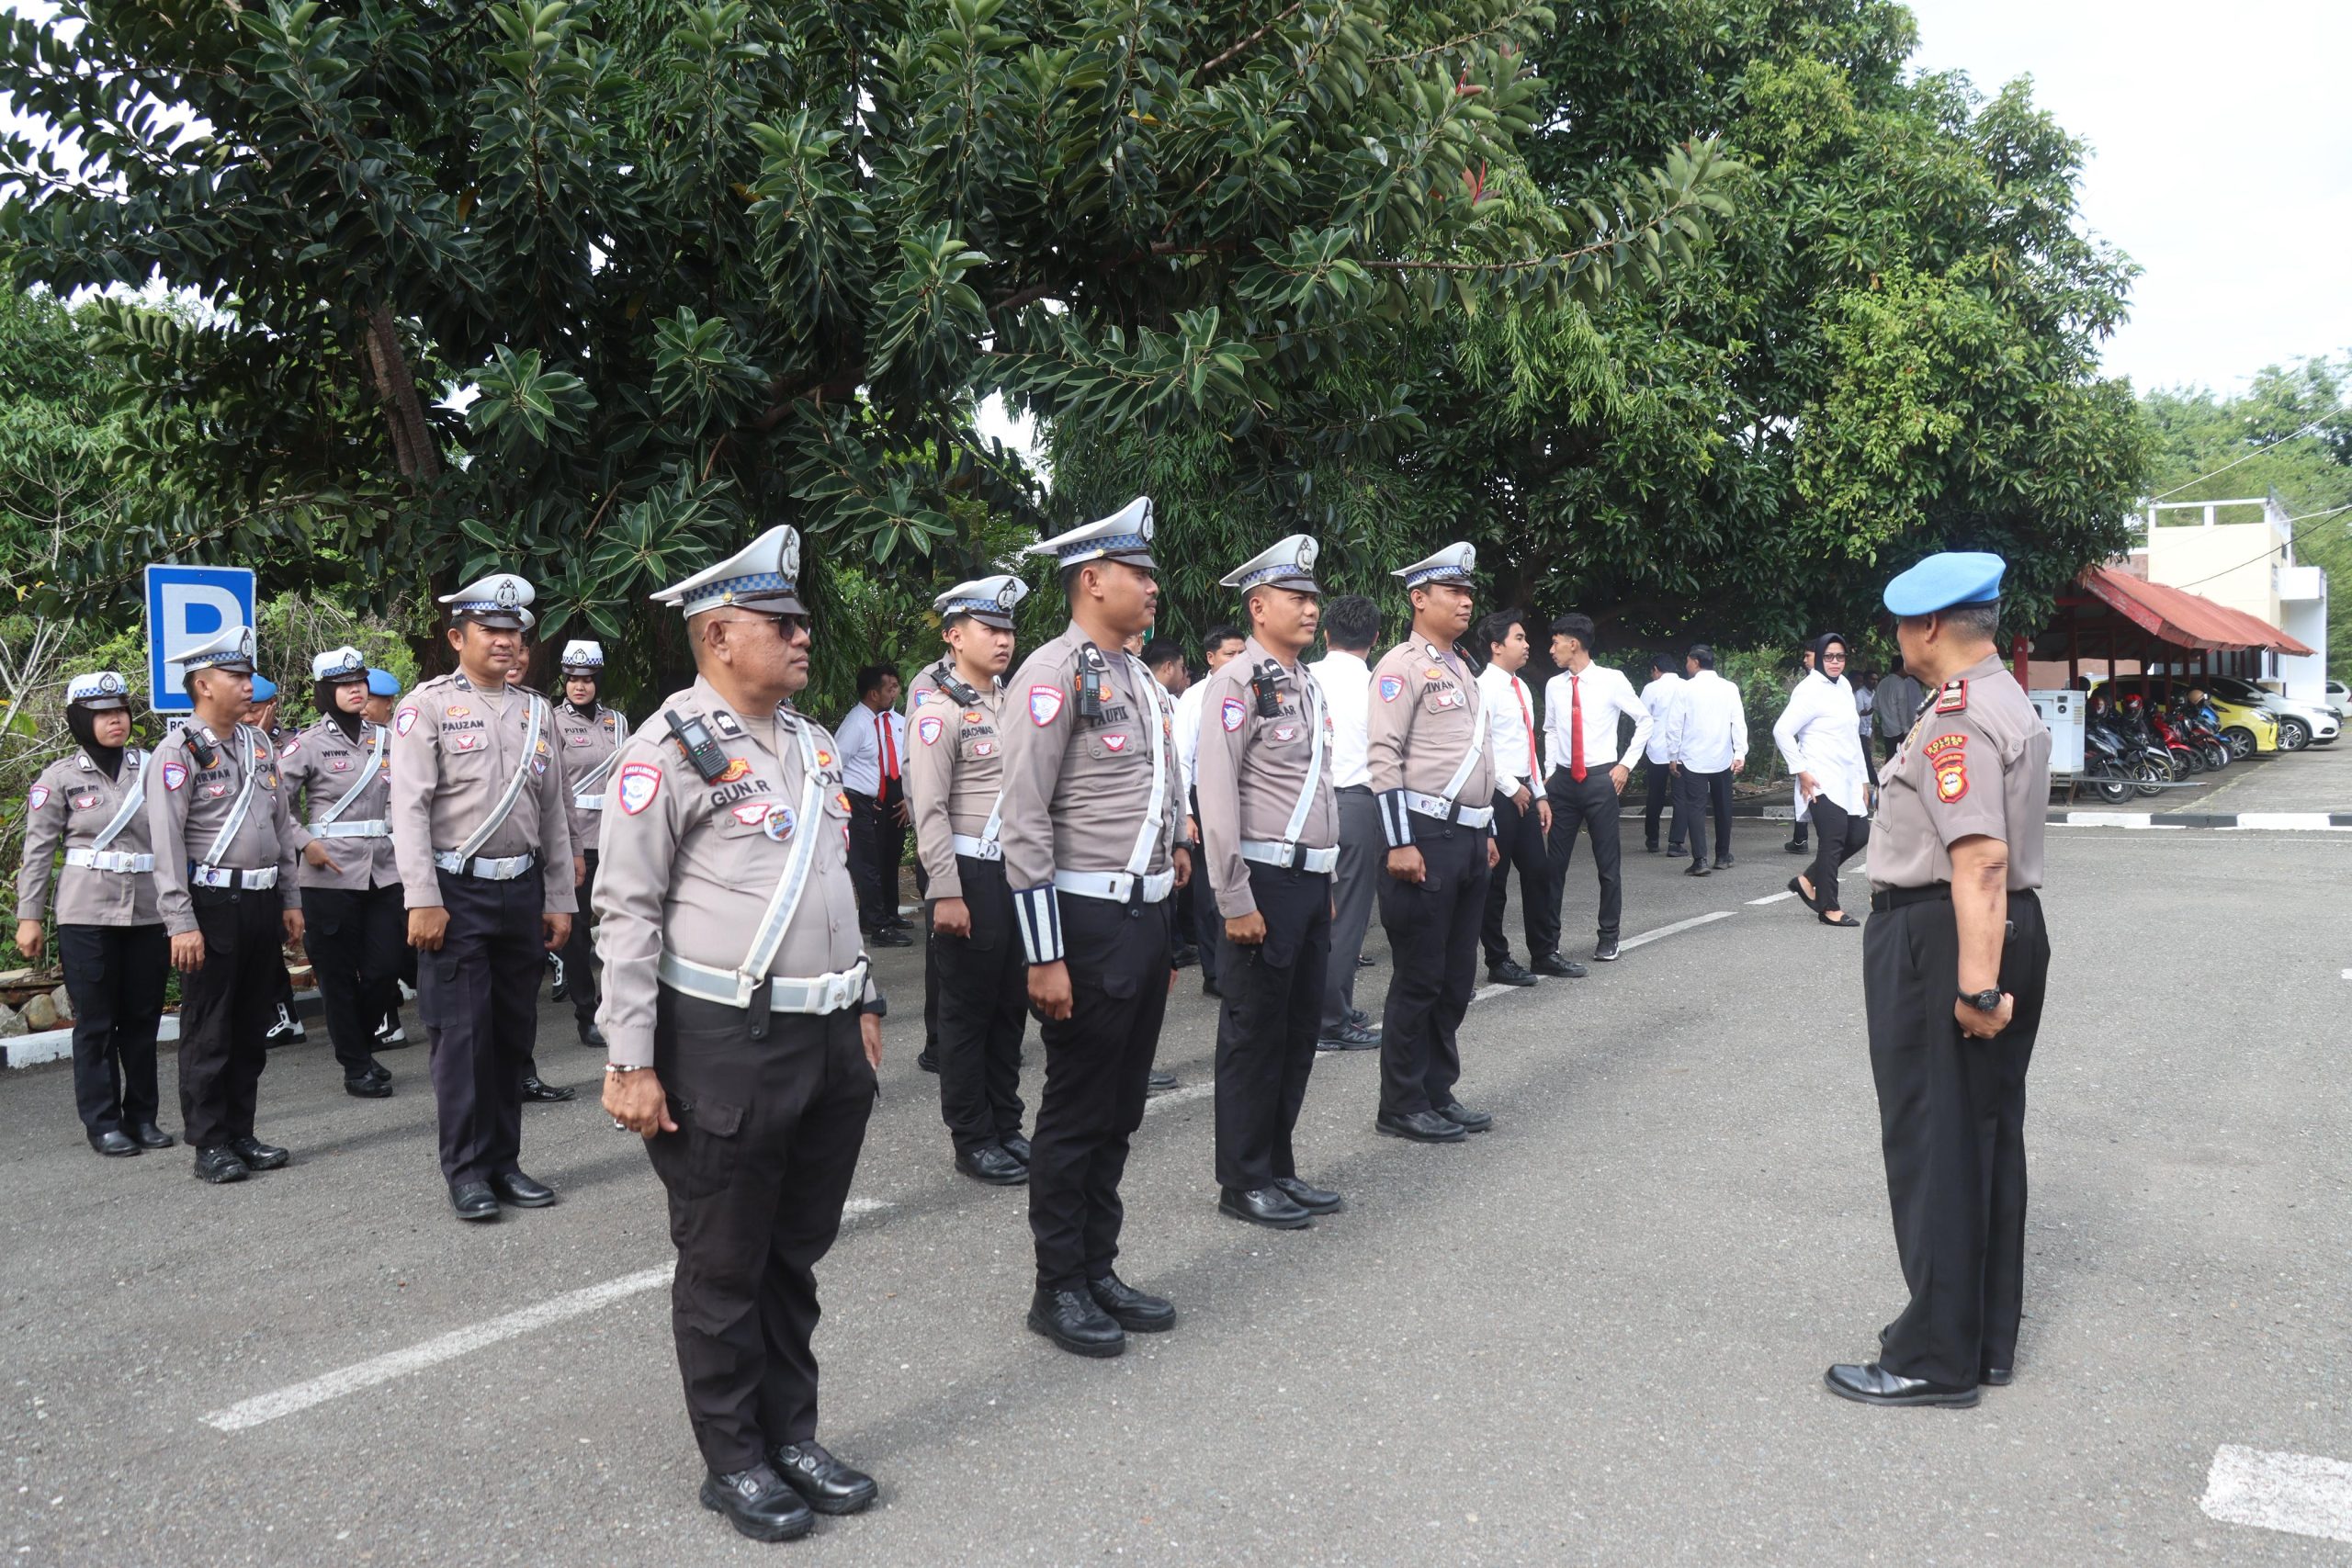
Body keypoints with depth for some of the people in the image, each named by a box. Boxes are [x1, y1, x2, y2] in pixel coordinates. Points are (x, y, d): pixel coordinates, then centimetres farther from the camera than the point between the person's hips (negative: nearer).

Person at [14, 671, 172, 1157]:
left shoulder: (151, 768, 5)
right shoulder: (60, 776, 1)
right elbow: (38, 850, 2)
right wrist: (29, 917, 0)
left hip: (149, 911, 2)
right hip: (87, 913, -2)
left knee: (143, 1016, 7)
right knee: (95, 1021, 2)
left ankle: (142, 1116, 19)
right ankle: (103, 1122, 11)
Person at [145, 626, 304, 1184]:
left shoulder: (260, 746, 12)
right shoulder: (177, 752, -9)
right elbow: (166, 842, -14)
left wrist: (289, 900, 14)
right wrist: (181, 923, -18)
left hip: (261, 902, 7)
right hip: (212, 906, -7)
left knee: (253, 1029, 12)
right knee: (208, 1033, 1)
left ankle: (241, 1134, 22)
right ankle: (210, 1145, 9)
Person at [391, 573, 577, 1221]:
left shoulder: (535, 712, 12)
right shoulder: (428, 705, -3)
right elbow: (410, 808, -9)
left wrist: (560, 901, 11)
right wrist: (424, 901, -16)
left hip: (522, 892, 5)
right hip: (458, 893, -5)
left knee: (514, 1032, 10)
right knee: (463, 1034, -2)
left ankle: (504, 1161, 21)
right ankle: (467, 1169, 9)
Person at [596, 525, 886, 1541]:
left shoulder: (811, 741, 13)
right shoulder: (672, 746, -11)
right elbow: (625, 909, -12)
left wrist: (863, 1004, 19)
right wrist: (630, 1063, -14)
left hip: (829, 1040, 7)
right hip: (726, 1045, -7)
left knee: (796, 1254, 17)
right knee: (724, 1267, 9)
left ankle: (791, 1435, 32)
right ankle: (733, 1460, 24)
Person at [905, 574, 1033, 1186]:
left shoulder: (1012, 701, 12)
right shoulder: (939, 710, -11)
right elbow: (929, 810, -15)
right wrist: (945, 893, -19)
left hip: (1018, 870, 7)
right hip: (971, 874, -7)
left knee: (1011, 1003, 14)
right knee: (968, 1009, 3)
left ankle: (1006, 1125, 27)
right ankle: (972, 1139, 14)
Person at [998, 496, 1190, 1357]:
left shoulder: (1140, 679, 13)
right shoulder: (1054, 673, -14)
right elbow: (1024, 824, -18)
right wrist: (1044, 957, -19)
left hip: (1149, 916, 8)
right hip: (1089, 922, -8)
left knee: (1120, 1112, 16)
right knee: (1077, 1115, 4)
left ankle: (1098, 1270, 29)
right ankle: (1058, 1288, 18)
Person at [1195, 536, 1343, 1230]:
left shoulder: (1306, 683, 15)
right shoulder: (1238, 681, -12)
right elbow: (1217, 796, -18)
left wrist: (1326, 881, 17)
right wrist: (1235, 901, -20)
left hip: (1312, 879, 8)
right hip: (1266, 880, -8)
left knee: (1299, 1028, 14)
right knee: (1254, 1035, 1)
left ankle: (1278, 1168, 25)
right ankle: (1243, 1182, 13)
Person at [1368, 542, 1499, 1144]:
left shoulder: (1460, 669, 19)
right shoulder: (1402, 665, -9)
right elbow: (1385, 758, -16)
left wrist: (1486, 834, 22)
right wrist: (1399, 843, -21)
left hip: (1469, 837, 9)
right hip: (1427, 838, -9)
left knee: (1457, 977, 13)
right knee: (1418, 979, -3)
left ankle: (1438, 1093, 23)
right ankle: (1401, 1106, 7)